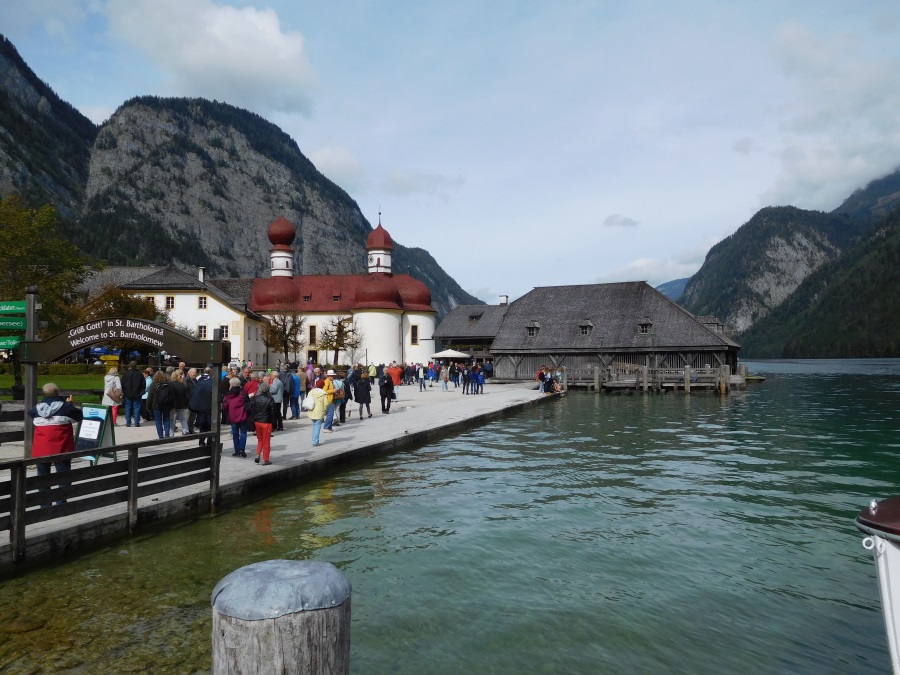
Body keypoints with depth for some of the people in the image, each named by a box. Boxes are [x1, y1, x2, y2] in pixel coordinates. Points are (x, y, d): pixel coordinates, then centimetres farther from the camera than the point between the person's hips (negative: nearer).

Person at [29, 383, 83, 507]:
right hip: (61, 448, -3)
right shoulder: (65, 406, -5)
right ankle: (61, 504, 1)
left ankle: (44, 505, 18)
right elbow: (79, 417, 5)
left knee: (43, 477, 13)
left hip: (41, 448, 3)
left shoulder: (37, 408, 4)